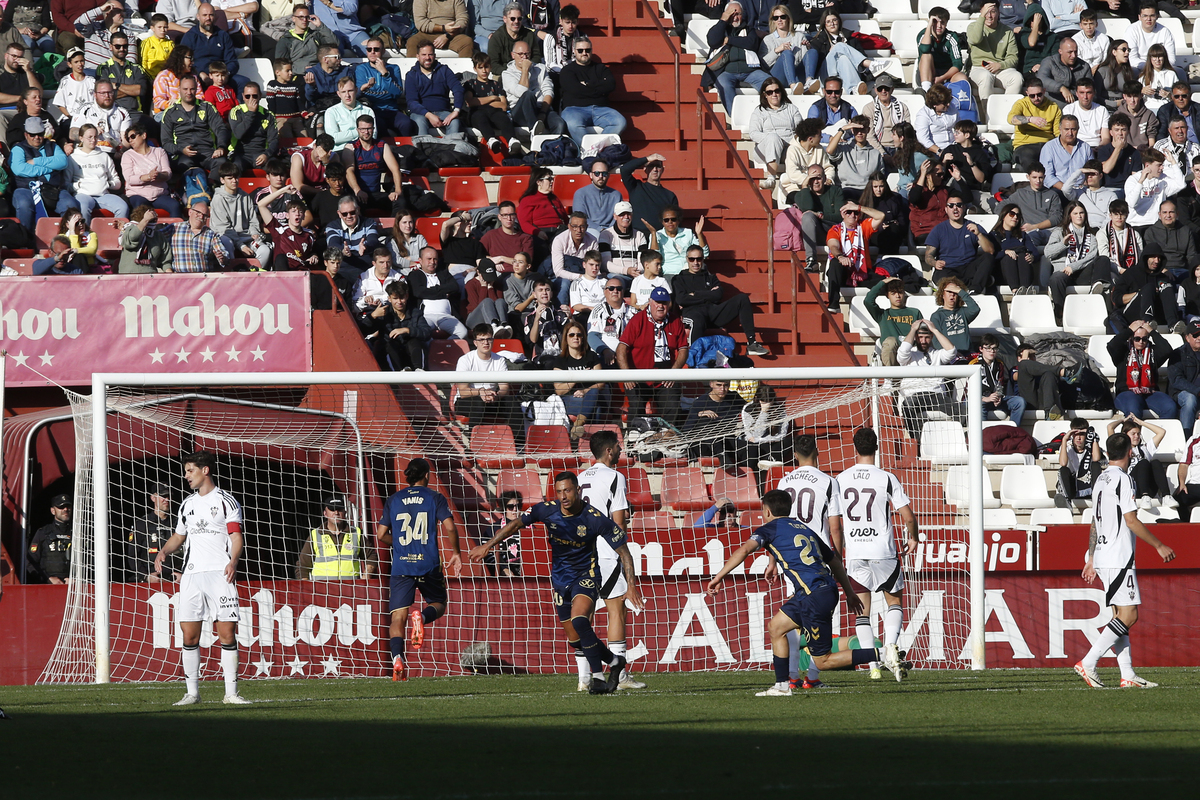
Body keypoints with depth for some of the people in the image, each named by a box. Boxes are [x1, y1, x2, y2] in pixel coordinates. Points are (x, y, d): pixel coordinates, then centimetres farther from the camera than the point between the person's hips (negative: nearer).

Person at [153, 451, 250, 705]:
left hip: (221, 574, -5)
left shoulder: (226, 501, 1)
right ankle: (192, 692, 6)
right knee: (189, 635, -1)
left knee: (227, 633, -8)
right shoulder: (188, 504, 18)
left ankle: (231, 692, -4)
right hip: (192, 574, 5)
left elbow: (236, 536, -5)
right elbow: (179, 536, 27)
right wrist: (164, 552, 7)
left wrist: (233, 561, -23)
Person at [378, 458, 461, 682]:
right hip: (428, 565, -1)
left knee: (398, 616, 0)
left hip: (401, 565, 1)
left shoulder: (393, 500, 9)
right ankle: (422, 617, -18)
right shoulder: (435, 498, 3)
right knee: (438, 604, 18)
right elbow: (449, 528, -7)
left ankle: (397, 657, -22)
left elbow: (382, 535, 7)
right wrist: (456, 553, 8)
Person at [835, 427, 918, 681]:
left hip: (853, 553, 2)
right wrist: (912, 537, 14)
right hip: (883, 552, -2)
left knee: (861, 611, 7)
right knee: (894, 602, 14)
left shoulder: (841, 480, 1)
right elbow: (908, 516, -7)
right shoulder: (887, 479, -7)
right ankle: (890, 646, -10)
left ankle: (873, 666, -1)